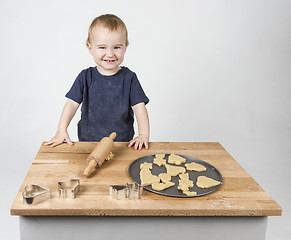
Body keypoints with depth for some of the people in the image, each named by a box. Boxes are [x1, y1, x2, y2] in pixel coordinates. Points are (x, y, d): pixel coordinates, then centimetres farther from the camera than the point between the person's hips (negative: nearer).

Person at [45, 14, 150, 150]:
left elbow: (139, 107, -4)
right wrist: (61, 131, -10)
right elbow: (72, 103, 1)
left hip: (123, 143, -1)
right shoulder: (86, 77, 3)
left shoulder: (129, 78, 0)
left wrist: (144, 135, -17)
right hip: (88, 141, 1)